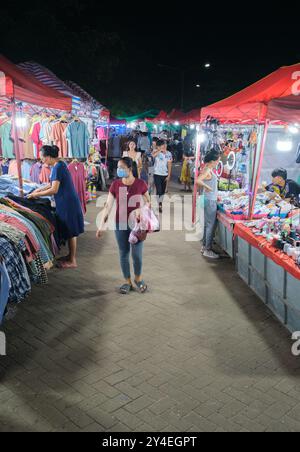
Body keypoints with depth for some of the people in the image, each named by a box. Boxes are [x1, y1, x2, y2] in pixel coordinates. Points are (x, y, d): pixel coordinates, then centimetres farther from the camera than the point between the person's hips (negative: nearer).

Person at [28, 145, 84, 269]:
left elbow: (54, 190, -22)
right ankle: (70, 255, 29)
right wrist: (40, 189, 16)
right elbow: (54, 184, 21)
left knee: (70, 232, -1)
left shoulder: (57, 168, -19)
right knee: (69, 231, 18)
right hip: (68, 202, 10)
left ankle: (72, 261, 9)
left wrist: (37, 194, -12)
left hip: (67, 203, -10)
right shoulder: (60, 164, 10)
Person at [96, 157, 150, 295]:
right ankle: (127, 282, 26)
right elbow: (108, 206, -3)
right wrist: (102, 226, -6)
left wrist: (141, 210, -17)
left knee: (137, 254, 0)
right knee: (123, 254, 8)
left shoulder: (140, 184, -8)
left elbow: (148, 202, 5)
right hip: (121, 224, 2)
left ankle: (138, 278, 28)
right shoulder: (115, 185, -5)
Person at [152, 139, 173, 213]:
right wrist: (160, 150, -31)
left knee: (163, 191, 12)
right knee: (159, 190, -8)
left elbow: (169, 165, 2)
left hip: (165, 175, 3)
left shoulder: (168, 154, 0)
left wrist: (169, 176, -1)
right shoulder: (156, 152, -8)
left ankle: (160, 203, 27)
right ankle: (159, 205, 1)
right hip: (157, 174, -3)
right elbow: (153, 155, -35)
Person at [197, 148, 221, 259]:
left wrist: (215, 195, 17)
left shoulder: (209, 169, 11)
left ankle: (205, 246, 27)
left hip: (211, 200, 10)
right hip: (209, 201, -10)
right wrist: (207, 187, -23)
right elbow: (198, 181, -34)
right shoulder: (207, 170, -18)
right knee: (211, 224, -3)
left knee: (207, 224, 16)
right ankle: (207, 250, 4)